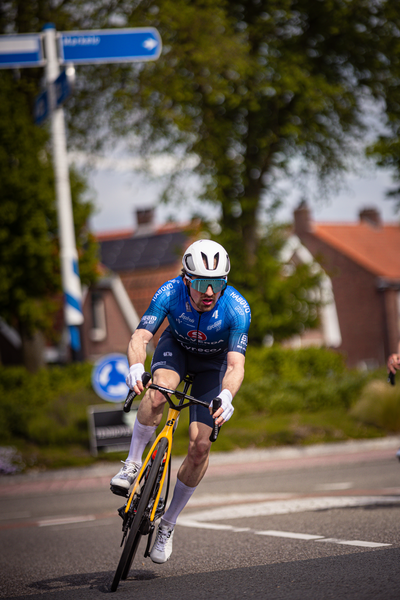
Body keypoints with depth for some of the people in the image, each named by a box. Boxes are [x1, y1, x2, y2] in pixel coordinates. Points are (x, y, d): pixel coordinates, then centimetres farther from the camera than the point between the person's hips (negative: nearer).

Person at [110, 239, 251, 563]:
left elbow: (236, 365, -40)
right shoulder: (170, 293, -32)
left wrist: (226, 396, -61)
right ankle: (133, 464, -18)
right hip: (176, 346, 0)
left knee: (200, 446, -11)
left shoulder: (237, 309, -34)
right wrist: (136, 366, -61)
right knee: (158, 391, -37)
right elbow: (140, 337, -39)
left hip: (213, 362, 0)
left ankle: (168, 524, 7)